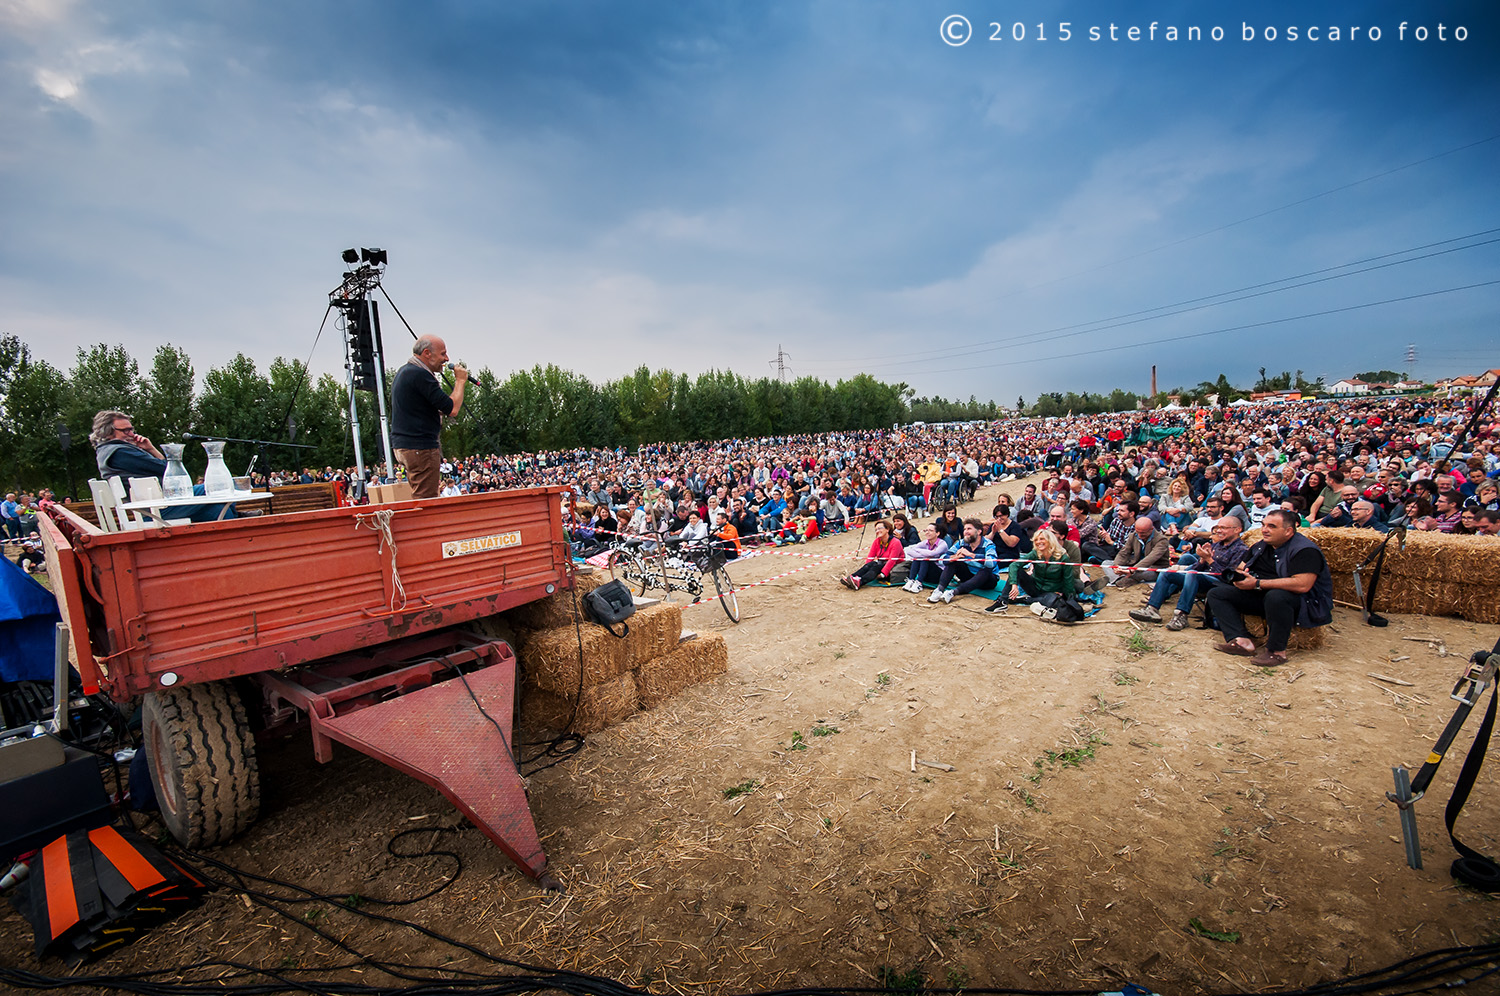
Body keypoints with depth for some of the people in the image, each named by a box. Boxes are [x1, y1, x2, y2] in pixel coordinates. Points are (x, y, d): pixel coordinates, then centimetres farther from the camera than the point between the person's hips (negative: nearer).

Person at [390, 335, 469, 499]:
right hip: (420, 448, -11)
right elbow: (452, 409, -18)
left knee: (419, 498, 16)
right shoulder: (420, 374, -15)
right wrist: (460, 381, -6)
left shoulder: (404, 371, 18)